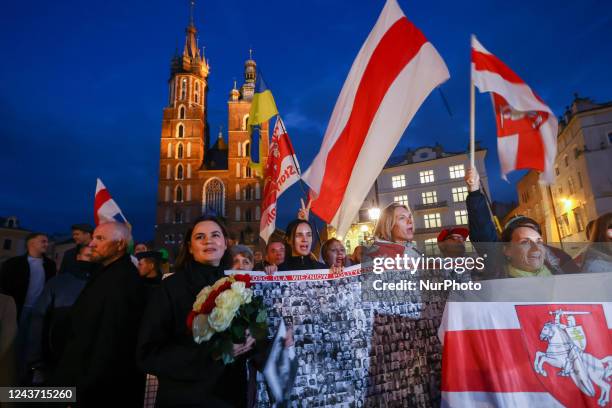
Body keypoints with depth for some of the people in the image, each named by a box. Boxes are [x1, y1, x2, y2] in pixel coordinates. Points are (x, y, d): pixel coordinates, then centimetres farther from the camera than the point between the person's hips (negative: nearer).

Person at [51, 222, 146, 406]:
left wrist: (84, 392, -20)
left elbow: (111, 342, -26)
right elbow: (87, 331, 12)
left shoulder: (122, 280, -23)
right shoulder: (108, 274, 9)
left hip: (101, 388, -9)